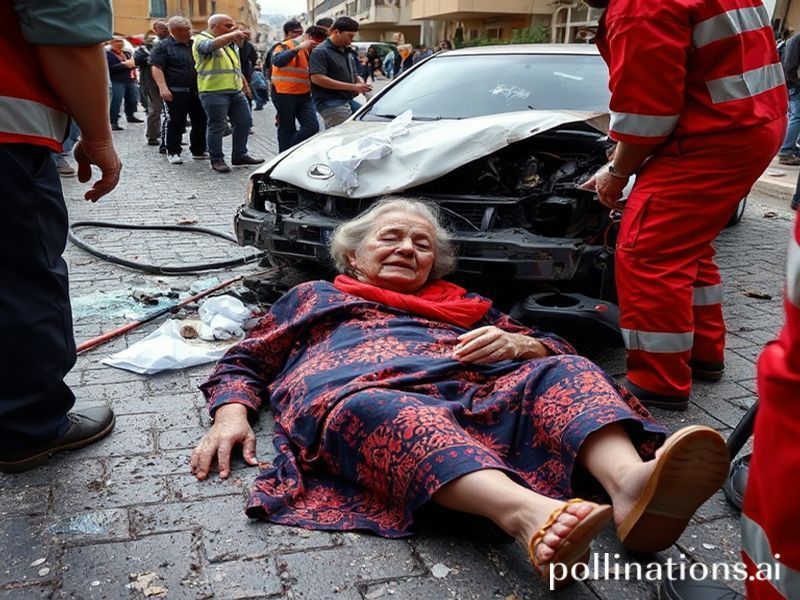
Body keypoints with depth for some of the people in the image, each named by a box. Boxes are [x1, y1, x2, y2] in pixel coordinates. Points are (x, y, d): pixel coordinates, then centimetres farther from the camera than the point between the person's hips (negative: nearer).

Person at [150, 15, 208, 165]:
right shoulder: (163, 46, -2)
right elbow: (156, 68, -9)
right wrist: (163, 87, -20)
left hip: (197, 91, 6)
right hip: (176, 92, -6)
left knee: (201, 121, 7)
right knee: (177, 123, -3)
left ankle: (198, 150, 20)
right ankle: (173, 152, 7)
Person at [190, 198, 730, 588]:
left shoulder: (463, 304, 36)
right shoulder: (315, 296, 34)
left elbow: (557, 348, 27)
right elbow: (244, 363, 26)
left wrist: (515, 342, 2)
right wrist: (231, 414, 2)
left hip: (473, 395, 3)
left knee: (561, 373, -23)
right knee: (383, 414, -37)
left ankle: (632, 483, -52)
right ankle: (530, 513, -61)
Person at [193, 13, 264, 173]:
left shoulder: (230, 43, 20)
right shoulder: (202, 40, -6)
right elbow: (211, 45, -30)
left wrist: (244, 84, 26)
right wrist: (233, 34, -40)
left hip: (236, 91, 8)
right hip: (214, 92, -8)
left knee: (244, 122, 8)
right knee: (217, 127, -4)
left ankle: (239, 155, 20)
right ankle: (217, 160, 6)